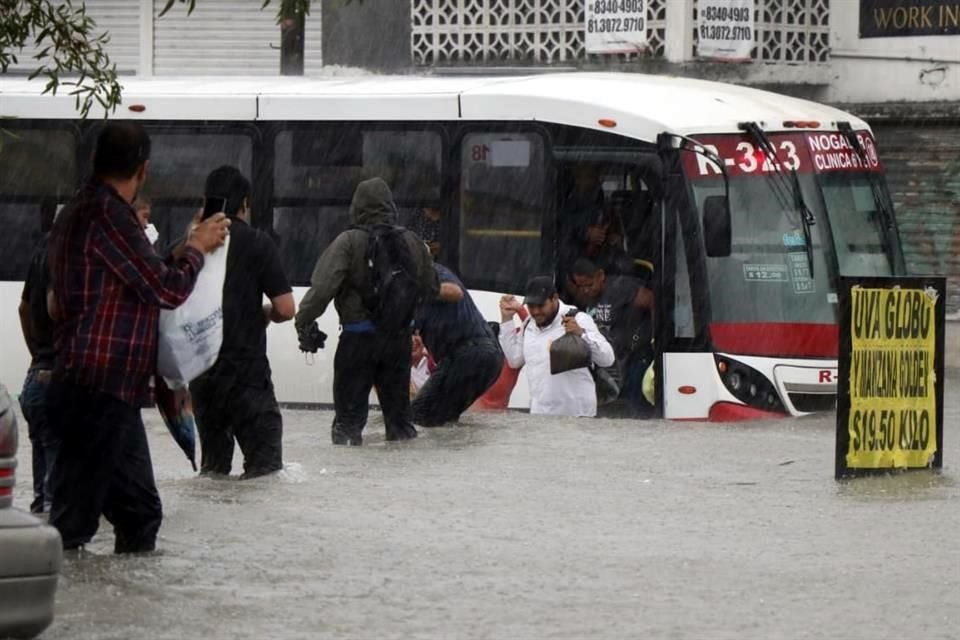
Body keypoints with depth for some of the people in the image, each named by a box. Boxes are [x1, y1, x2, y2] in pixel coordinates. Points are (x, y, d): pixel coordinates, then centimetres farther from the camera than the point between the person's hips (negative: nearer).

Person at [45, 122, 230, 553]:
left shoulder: (78, 211, 17)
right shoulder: (107, 213, -15)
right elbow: (167, 289, -12)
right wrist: (196, 247, 4)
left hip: (111, 392, 10)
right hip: (98, 391, -10)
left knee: (139, 509, 14)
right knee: (74, 517, -10)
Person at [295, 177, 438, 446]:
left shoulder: (349, 242, -13)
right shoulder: (411, 242, 1)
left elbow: (324, 285, -21)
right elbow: (430, 289, 11)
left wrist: (304, 319, -11)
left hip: (358, 335, -4)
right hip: (399, 335, 4)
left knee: (349, 413, 2)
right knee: (398, 408, 17)